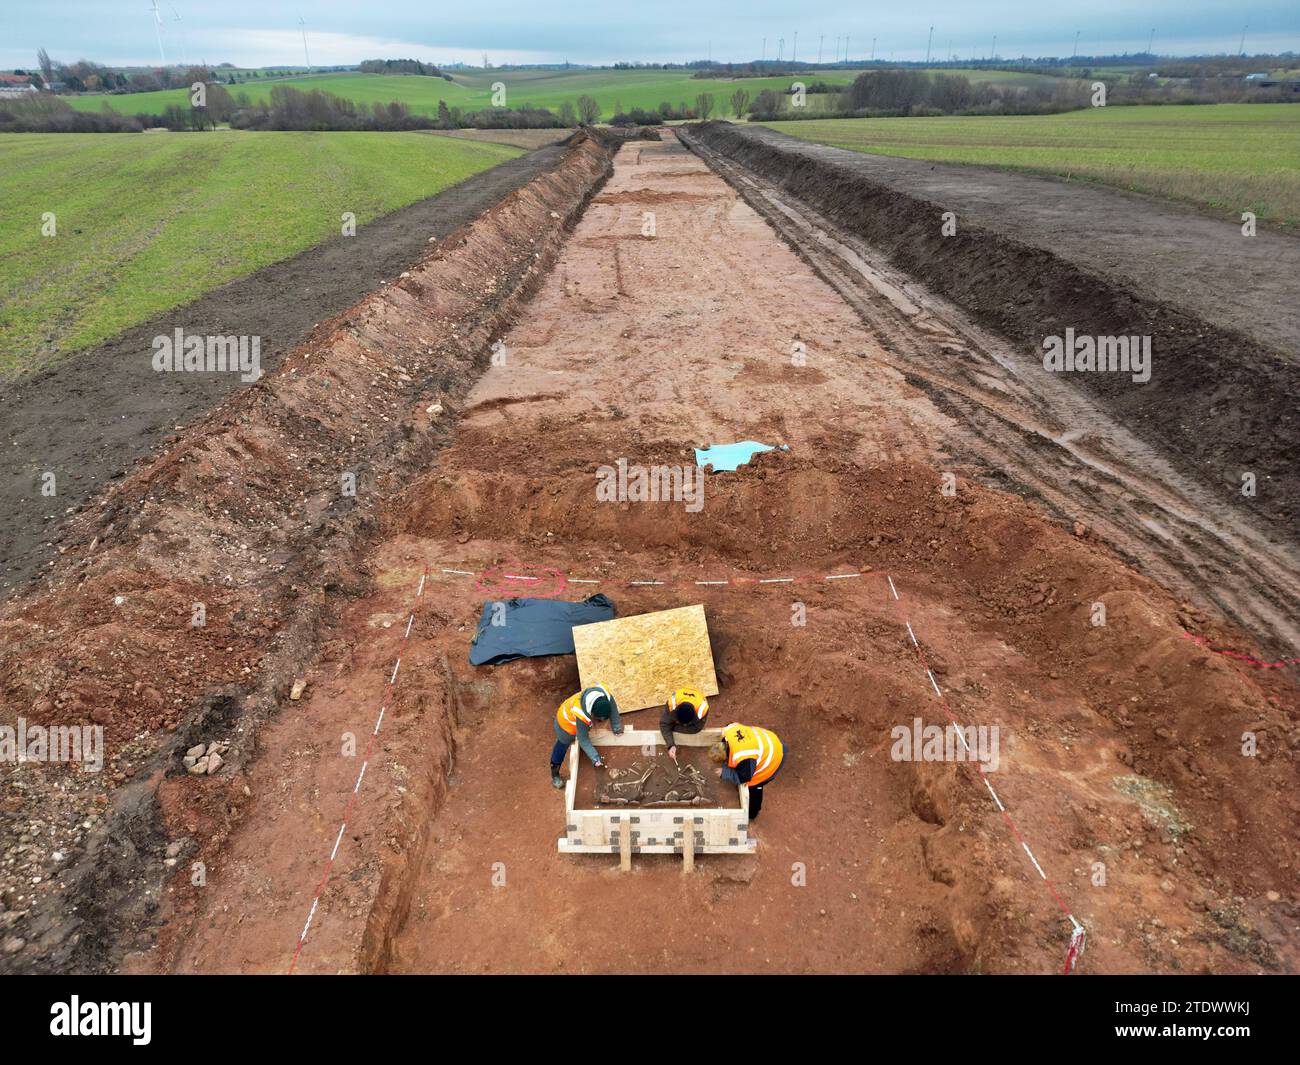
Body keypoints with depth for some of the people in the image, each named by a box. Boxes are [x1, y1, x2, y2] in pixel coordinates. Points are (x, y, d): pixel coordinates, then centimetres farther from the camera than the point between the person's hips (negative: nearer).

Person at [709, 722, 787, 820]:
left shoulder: (743, 759, -40)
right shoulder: (727, 731, -22)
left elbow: (742, 778, -22)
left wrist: (724, 772, -10)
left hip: (773, 757, -8)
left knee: (754, 786, 8)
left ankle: (751, 813, 32)